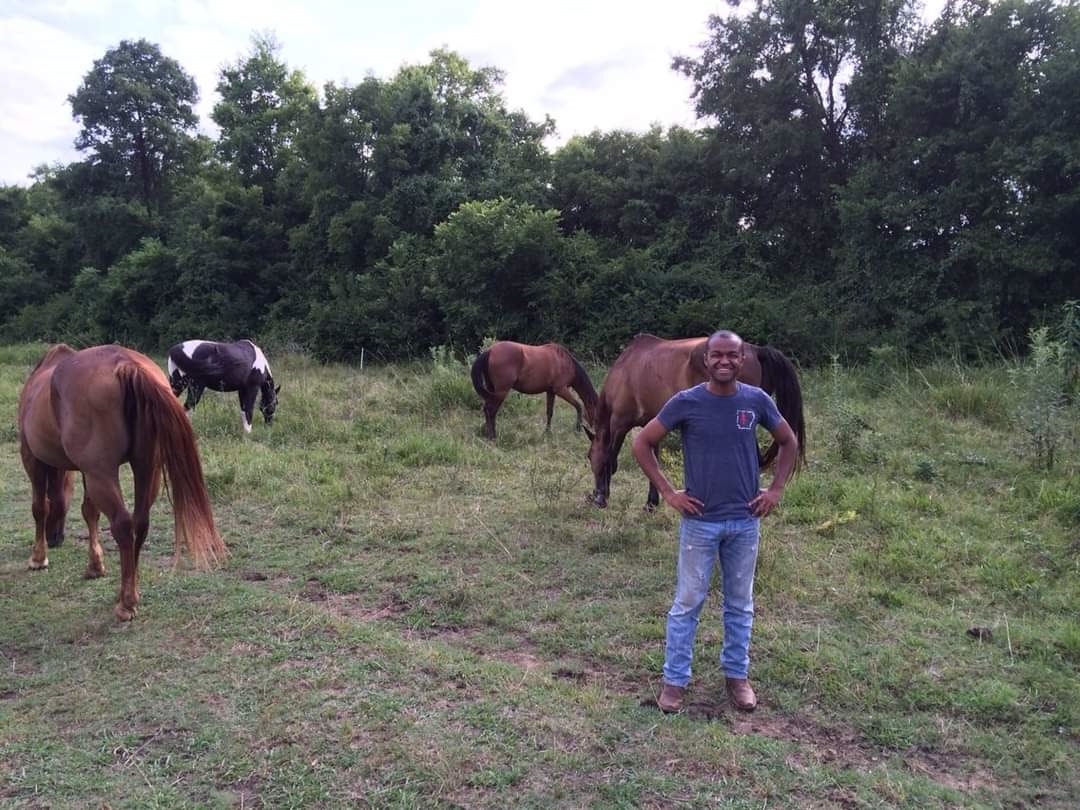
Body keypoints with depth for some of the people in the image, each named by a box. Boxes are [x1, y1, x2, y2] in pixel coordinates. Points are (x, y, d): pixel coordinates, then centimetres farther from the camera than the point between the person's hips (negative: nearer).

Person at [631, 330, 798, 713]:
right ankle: (674, 680, 18)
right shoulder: (686, 402, -10)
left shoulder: (757, 400, -3)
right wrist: (666, 491, -7)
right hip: (700, 521, -2)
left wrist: (776, 489, 3)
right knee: (687, 602, 6)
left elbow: (789, 442, 12)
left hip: (745, 521, 2)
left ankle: (737, 675, 30)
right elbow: (642, 442, -3)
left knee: (740, 603, 14)